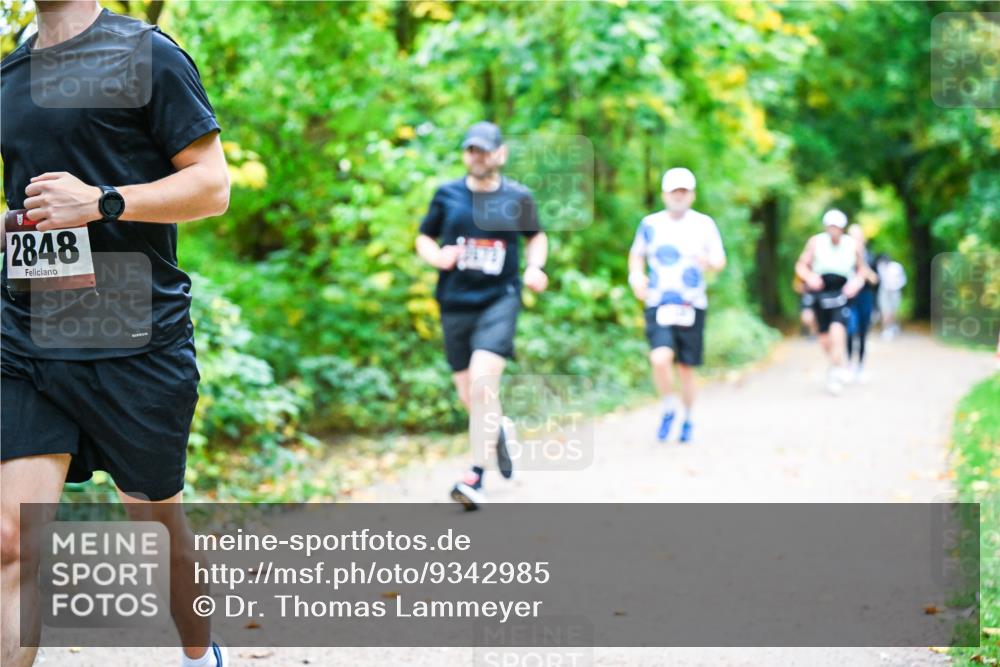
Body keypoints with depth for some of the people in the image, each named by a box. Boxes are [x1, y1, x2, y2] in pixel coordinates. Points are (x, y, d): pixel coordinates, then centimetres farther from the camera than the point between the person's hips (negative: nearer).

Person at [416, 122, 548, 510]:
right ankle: (500, 430, 42)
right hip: (455, 303, 3)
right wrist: (437, 256, -9)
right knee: (468, 395, 7)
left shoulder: (518, 198, 3)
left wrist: (535, 267, 0)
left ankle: (476, 477, -19)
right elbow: (423, 239, 13)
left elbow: (536, 237, 19)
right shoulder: (447, 195, 4)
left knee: (483, 381, -22)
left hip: (500, 300, -3)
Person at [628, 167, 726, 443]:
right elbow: (636, 254, 18)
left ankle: (687, 419, 30)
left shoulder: (704, 224, 2)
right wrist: (636, 276, -2)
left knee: (686, 368, 8)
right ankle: (668, 410, 1)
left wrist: (710, 261, -21)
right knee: (660, 359, -23)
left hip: (692, 306, 0)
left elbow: (720, 260, 3)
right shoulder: (650, 224, 5)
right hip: (658, 305, 0)